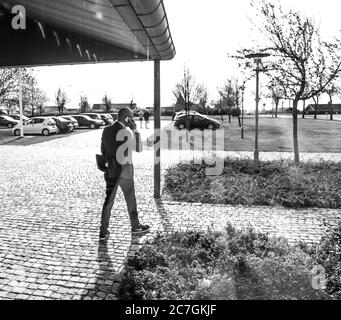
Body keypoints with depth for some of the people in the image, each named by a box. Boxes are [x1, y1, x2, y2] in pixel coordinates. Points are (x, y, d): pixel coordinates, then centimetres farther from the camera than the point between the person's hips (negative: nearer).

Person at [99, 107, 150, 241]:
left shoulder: (106, 130, 6)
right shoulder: (127, 132, -16)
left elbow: (103, 152, 12)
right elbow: (139, 149, -6)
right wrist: (135, 130, -5)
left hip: (110, 170, 6)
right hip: (125, 170, -5)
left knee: (109, 200, 9)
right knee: (130, 198, 12)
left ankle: (103, 231, 7)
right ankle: (135, 226, 28)